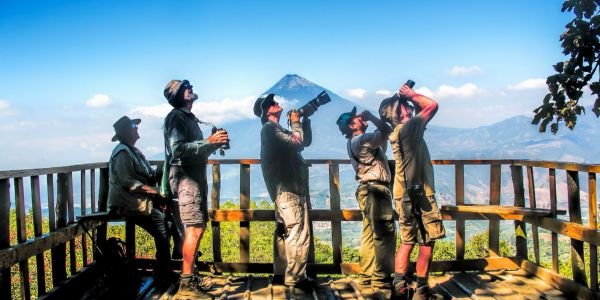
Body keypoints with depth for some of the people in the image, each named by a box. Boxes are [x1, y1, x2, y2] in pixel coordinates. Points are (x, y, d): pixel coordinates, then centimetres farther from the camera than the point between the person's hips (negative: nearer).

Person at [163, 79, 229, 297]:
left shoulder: (189, 117, 20)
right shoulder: (176, 117, -9)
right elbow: (179, 149, -21)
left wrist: (215, 144, 7)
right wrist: (209, 141, -22)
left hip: (196, 177, 10)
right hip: (185, 178, -10)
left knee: (197, 227, 13)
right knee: (195, 228, -13)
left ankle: (190, 276, 21)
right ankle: (186, 283, -8)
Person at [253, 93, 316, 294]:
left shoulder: (276, 129, 22)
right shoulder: (269, 128, -7)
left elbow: (306, 141, 23)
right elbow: (297, 141, -18)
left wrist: (306, 120, 14)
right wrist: (296, 123, -2)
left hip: (286, 188, 10)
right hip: (287, 188, -10)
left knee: (285, 231, 13)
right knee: (298, 233, -13)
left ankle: (281, 272, 19)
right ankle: (295, 278, -12)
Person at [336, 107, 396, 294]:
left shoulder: (355, 142, 20)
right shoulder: (361, 139, -10)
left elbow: (383, 135, 27)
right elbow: (387, 131, -16)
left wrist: (369, 119, 17)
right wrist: (371, 117, -4)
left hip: (369, 190, 10)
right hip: (375, 189, -10)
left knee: (370, 234, 10)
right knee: (385, 233, -9)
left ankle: (366, 276, 13)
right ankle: (381, 278, -9)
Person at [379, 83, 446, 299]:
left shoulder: (397, 132, 12)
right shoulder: (409, 127, -14)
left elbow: (421, 110, 26)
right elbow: (432, 106, -10)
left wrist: (409, 98, 14)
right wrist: (411, 94, 1)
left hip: (406, 195, 9)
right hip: (419, 194, -9)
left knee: (408, 241, 14)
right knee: (428, 241, 0)